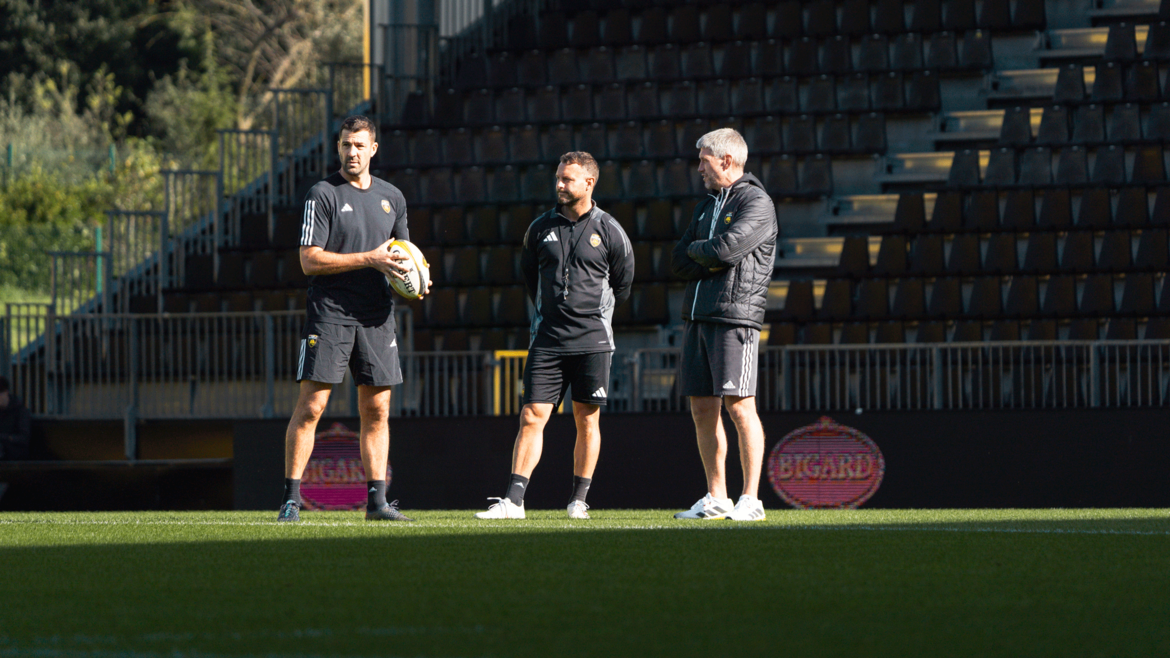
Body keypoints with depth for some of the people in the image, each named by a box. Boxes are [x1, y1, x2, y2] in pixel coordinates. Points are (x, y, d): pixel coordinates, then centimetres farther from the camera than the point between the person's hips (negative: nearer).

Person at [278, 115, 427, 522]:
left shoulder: (391, 197, 14)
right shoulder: (323, 194, -4)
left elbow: (401, 254, 25)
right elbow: (309, 260, -10)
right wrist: (369, 259, -16)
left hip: (376, 318, 5)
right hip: (329, 313, -5)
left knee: (377, 410, 4)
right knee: (310, 406, -8)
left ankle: (377, 500, 9)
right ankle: (291, 498, -5)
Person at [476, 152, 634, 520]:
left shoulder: (609, 232, 0)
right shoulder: (540, 229, 7)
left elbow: (622, 285, 12)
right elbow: (529, 275, 21)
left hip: (592, 340, -1)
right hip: (548, 339, 1)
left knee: (587, 421, 3)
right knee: (532, 417, -6)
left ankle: (579, 500, 11)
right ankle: (513, 500, -10)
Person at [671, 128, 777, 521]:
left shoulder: (757, 203, -4)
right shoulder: (707, 206, 21)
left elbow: (726, 249, -17)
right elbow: (679, 263, 13)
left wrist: (696, 251, 2)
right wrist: (711, 261, -5)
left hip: (735, 315, -8)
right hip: (697, 316, 8)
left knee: (738, 405, -11)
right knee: (703, 408, 6)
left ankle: (751, 500, -9)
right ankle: (716, 498, 11)